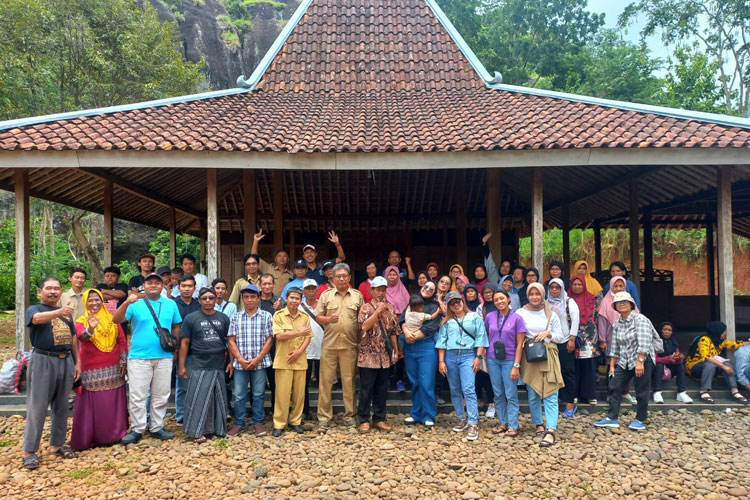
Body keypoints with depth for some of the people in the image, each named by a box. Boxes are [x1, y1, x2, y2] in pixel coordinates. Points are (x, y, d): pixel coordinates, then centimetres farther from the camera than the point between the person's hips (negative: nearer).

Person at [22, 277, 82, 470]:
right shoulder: (34, 309, -3)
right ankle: (29, 450, 6)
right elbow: (38, 318, -29)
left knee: (61, 406, 11)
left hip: (66, 361, 5)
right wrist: (59, 312, -49)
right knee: (37, 407, -2)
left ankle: (57, 444, 23)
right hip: (43, 361, -5)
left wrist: (77, 362, 11)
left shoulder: (66, 313, 15)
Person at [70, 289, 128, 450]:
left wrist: (123, 360, 3)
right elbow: (81, 336, -23)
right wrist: (90, 329, -44)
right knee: (92, 404, -1)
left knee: (113, 402, 8)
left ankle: (114, 433, 20)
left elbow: (122, 340, 9)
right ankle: (88, 438, 9)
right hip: (91, 370, -2)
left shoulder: (112, 319, 8)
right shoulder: (81, 321, -1)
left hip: (113, 369, 3)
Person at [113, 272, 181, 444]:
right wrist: (127, 303, -28)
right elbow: (116, 320, -12)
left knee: (161, 396, 10)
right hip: (139, 357, -2)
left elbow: (176, 327, 15)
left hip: (164, 357, 3)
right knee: (137, 396, 1)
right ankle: (137, 430, 13)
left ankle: (156, 428, 22)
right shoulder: (135, 303, -1)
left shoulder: (171, 304, 8)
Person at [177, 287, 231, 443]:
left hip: (219, 366, 3)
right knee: (198, 399, 0)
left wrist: (231, 361, 5)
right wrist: (181, 366, -4)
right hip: (199, 366, -3)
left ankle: (217, 427, 23)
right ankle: (196, 431, 9)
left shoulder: (223, 318, 7)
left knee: (218, 399, 10)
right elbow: (184, 343, -1)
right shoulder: (190, 318, -1)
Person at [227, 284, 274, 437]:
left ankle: (258, 422, 21)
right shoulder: (236, 317, 4)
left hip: (260, 363, -1)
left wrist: (257, 359, -10)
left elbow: (269, 340, -2)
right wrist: (240, 359, -9)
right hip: (240, 363, 1)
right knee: (239, 395, 7)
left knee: (258, 394, 8)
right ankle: (238, 423, 20)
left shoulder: (266, 316, 1)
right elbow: (231, 340, 2)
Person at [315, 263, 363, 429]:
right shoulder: (326, 295, 7)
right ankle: (324, 417, 11)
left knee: (349, 381, 6)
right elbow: (318, 317, 7)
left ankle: (349, 415, 18)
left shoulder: (357, 296, 7)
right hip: (329, 344, 0)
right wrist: (329, 319, -13)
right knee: (325, 381, 2)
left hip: (349, 345, 0)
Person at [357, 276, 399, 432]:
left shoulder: (390, 309, 10)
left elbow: (393, 331, 14)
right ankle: (364, 420, 13)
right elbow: (364, 327, -21)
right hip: (368, 356, -5)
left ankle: (379, 419, 21)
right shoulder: (366, 308, -5)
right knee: (366, 390, 2)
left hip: (385, 356, 5)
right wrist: (378, 311, -20)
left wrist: (396, 350, 10)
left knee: (382, 390, 11)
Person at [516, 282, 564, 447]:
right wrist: (524, 341, -12)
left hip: (548, 356, 0)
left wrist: (548, 334, -10)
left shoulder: (551, 315, 5)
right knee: (533, 394, 7)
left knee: (550, 394, -7)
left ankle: (551, 431, -11)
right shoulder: (521, 313, 2)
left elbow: (560, 337, 8)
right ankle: (538, 424, 24)